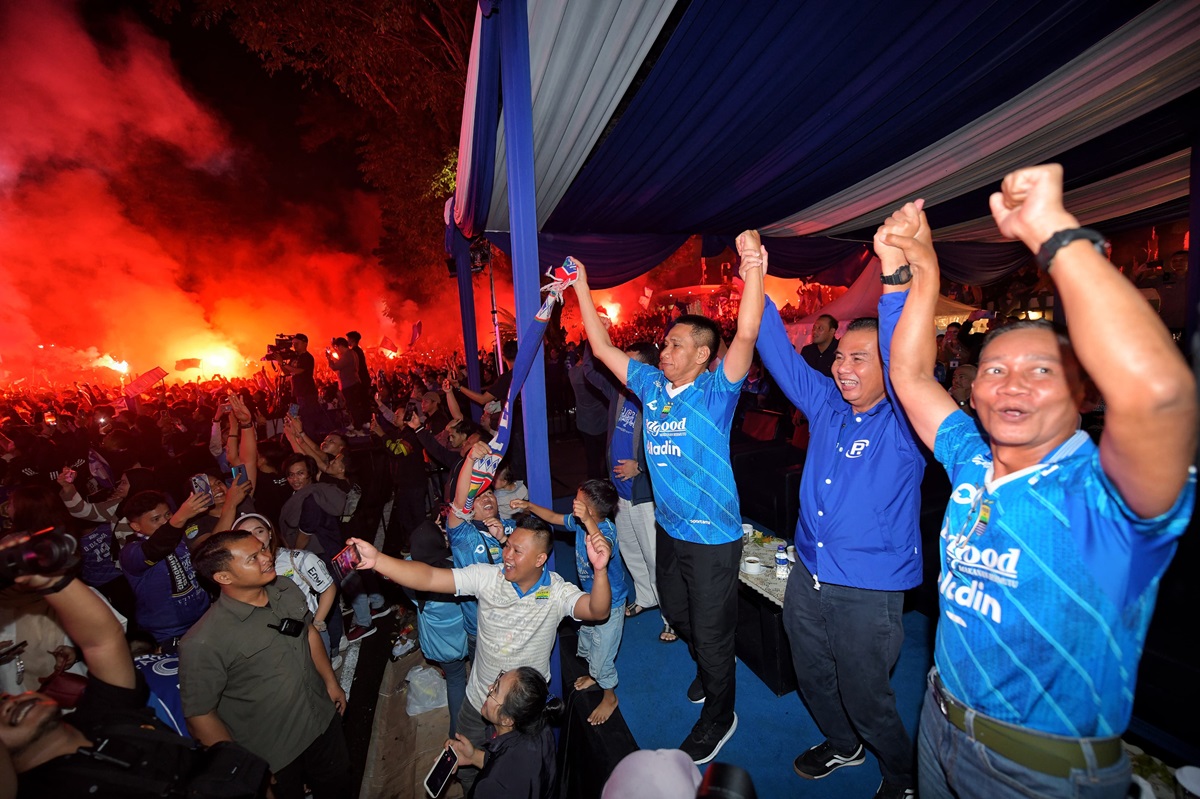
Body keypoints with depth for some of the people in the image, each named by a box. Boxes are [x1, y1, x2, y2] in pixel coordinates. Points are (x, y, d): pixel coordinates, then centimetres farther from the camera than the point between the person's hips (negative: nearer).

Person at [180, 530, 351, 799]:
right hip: (272, 758, -5)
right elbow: (199, 714, -18)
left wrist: (331, 682, 11)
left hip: (325, 721, 5)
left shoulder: (287, 590, -11)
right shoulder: (204, 642, -29)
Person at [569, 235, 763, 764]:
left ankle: (719, 716, 38)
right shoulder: (653, 385, 0)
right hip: (669, 528, 7)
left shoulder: (716, 391, -16)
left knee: (712, 632, 12)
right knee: (677, 615, 28)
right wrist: (581, 285, 1)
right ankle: (707, 673, 57)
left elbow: (746, 335, -32)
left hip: (713, 537, -6)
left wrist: (754, 266, -43)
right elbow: (602, 347, 2)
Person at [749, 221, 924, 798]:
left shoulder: (901, 425, -14)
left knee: (866, 700, 15)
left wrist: (894, 277, -44)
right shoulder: (826, 406, 1)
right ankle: (842, 746, 54)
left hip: (868, 593, -5)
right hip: (807, 576, 6)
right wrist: (754, 283, -7)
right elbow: (780, 356, 0)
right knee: (813, 679, 25)